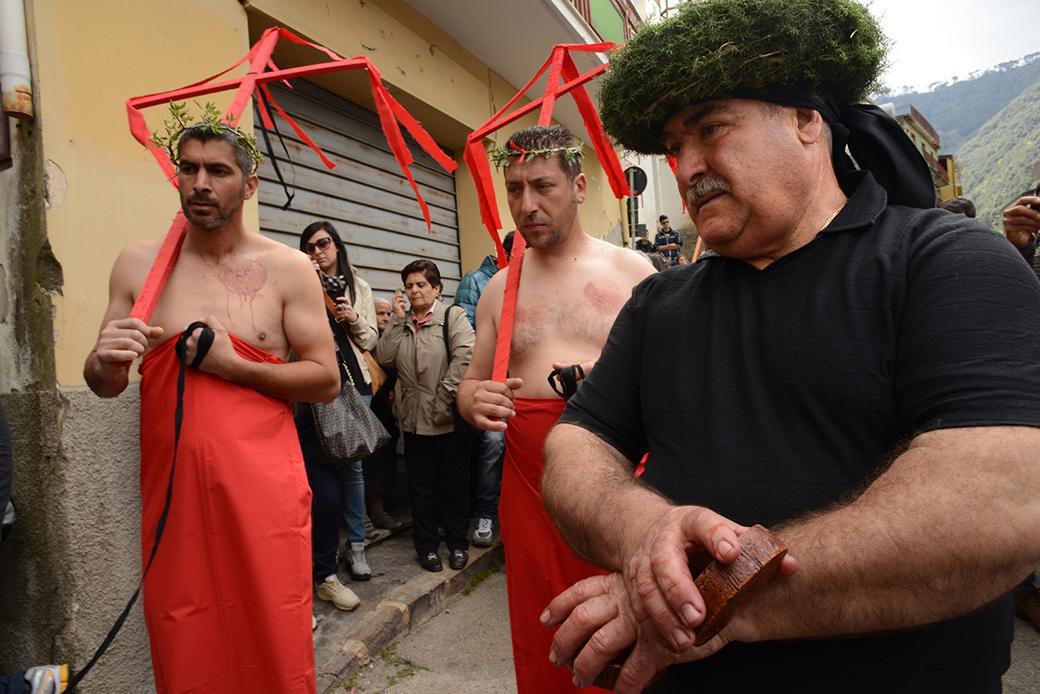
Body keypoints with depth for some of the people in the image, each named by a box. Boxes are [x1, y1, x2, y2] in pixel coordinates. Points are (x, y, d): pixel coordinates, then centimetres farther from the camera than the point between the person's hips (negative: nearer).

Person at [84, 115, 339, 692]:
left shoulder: (288, 268, 0)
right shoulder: (138, 264, 7)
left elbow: (326, 381, -2)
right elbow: (103, 386, 12)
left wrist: (232, 365, -11)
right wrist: (104, 363, -11)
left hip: (262, 488, -2)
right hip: (171, 487, 2)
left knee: (273, 647, 4)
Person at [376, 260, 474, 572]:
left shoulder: (452, 317, -3)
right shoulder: (401, 323, 12)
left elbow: (464, 355, -17)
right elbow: (383, 357, -1)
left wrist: (444, 397, -19)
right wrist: (397, 319, -4)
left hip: (447, 418, -4)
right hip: (413, 417, 4)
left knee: (454, 482, 8)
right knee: (421, 484, 12)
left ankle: (457, 542, 23)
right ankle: (426, 544, 25)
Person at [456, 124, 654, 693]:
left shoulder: (632, 273, 2)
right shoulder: (500, 289, 10)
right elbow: (471, 385, 15)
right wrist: (473, 400, -8)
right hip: (528, 480, 3)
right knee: (539, 645, 12)